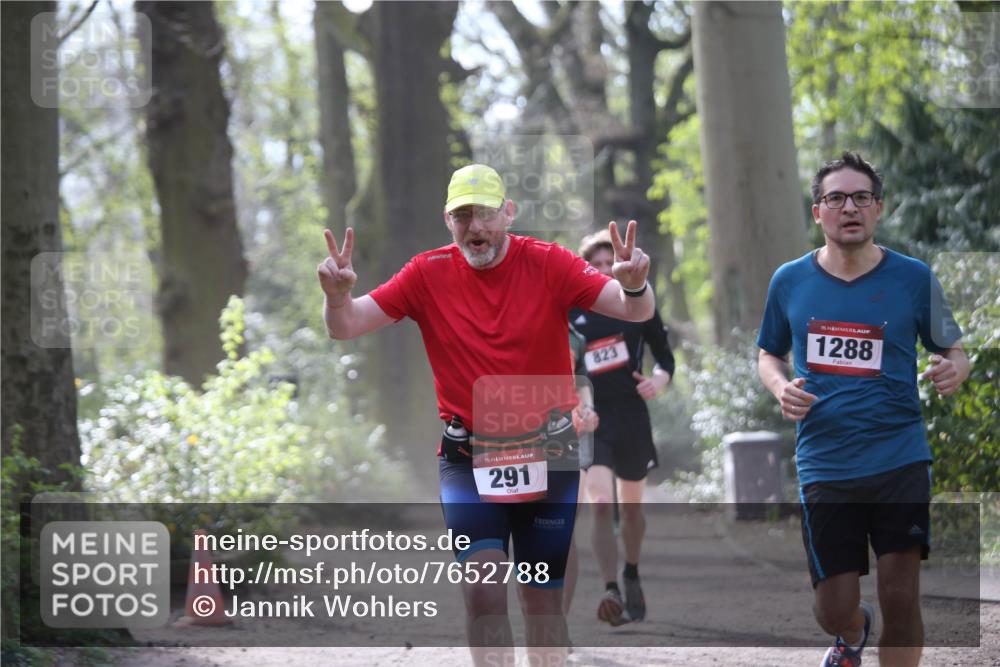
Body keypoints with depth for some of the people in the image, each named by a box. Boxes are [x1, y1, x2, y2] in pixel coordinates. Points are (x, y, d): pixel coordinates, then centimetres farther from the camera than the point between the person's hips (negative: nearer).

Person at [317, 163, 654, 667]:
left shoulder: (547, 265, -7)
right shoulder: (429, 274, -3)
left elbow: (633, 310, -15)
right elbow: (346, 326, -5)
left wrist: (634, 285, -39)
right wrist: (337, 295, -29)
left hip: (547, 454, 0)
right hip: (467, 458, 0)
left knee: (543, 597, 6)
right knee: (483, 588, -16)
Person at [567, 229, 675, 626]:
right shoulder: (568, 312, -2)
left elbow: (665, 356, 9)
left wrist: (660, 380, -11)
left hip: (631, 417, 2)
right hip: (590, 419, -2)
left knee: (632, 506, 17)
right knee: (601, 506, -20)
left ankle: (631, 577, 41)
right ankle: (611, 591, -27)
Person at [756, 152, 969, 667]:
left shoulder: (914, 278, -1)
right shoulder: (789, 282, 3)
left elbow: (953, 351, 8)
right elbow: (769, 355, 18)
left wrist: (953, 371, -16)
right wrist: (781, 389, -4)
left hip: (900, 457, -1)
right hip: (824, 465, 1)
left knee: (901, 599, -8)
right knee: (834, 611, 4)